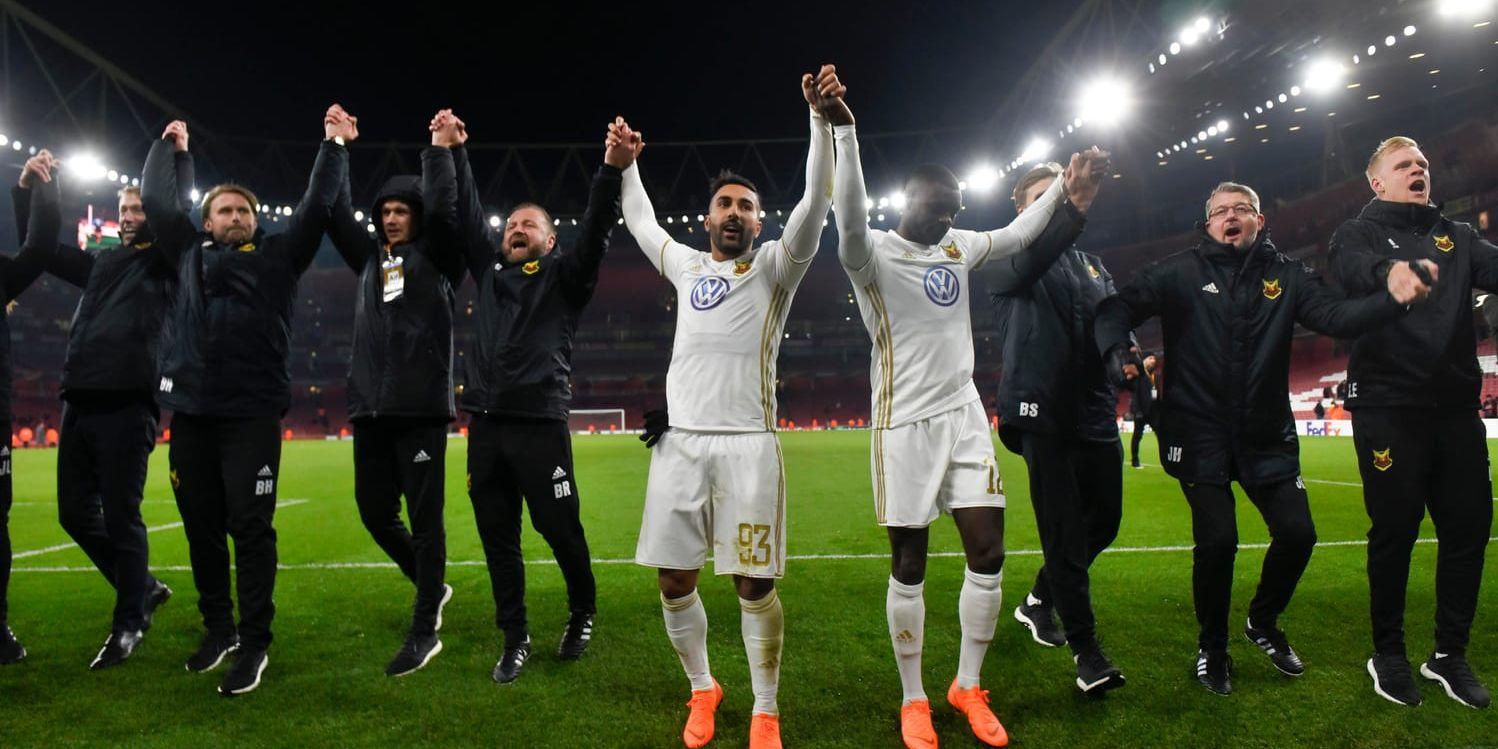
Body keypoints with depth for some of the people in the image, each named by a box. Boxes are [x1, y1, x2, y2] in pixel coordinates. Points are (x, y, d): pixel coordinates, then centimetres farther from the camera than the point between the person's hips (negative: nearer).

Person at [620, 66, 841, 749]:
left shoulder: (775, 266, 7)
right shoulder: (686, 266, 18)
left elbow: (817, 200, -5)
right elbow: (639, 221, 34)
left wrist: (820, 117, -14)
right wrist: (625, 162, 31)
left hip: (747, 443, -4)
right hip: (679, 442, 4)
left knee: (755, 584, -3)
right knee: (674, 580, 6)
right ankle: (703, 690, 28)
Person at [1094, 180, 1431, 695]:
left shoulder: (1288, 277, 6)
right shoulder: (1181, 273, -1)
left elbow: (1337, 316, -6)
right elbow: (1119, 307, -7)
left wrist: (1391, 298, -26)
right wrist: (1117, 351, -27)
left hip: (1266, 435, 4)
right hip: (1198, 433, -3)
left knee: (1297, 532, 1)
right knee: (1217, 539, -11)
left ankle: (1263, 623, 32)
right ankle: (1212, 647, 14)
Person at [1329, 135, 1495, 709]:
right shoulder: (1358, 235, 4)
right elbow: (1355, 272, -20)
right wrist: (1392, 273, -43)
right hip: (1387, 407, -4)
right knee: (1395, 528, -1)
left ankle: (1450, 653, 22)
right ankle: (1388, 653, 16)